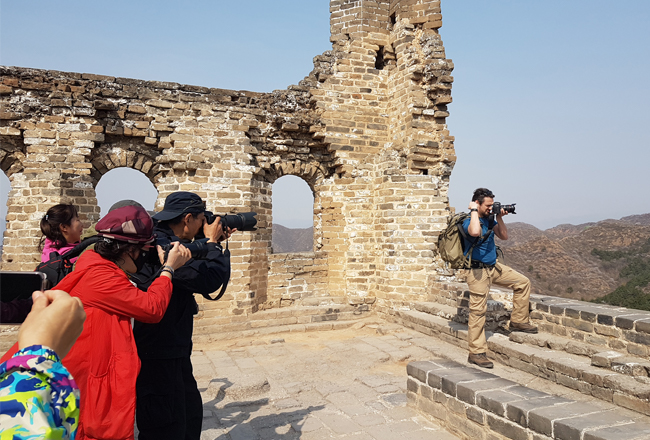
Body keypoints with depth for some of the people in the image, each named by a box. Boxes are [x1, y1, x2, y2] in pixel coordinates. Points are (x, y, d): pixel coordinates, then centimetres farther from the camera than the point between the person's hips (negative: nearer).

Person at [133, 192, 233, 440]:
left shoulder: (167, 243, 8)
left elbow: (197, 270, 18)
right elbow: (210, 280, -25)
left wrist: (214, 244, 10)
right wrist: (213, 243, -10)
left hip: (175, 353, 11)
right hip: (158, 358, -11)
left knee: (191, 417, 23)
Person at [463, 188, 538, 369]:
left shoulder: (489, 219, 6)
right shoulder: (469, 221, -18)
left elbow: (504, 236, 12)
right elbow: (475, 232, -43)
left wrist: (499, 218, -2)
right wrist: (473, 210, -28)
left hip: (494, 267, 8)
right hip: (478, 271, -8)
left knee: (523, 282, 9)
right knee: (478, 311, -5)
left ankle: (518, 321, 22)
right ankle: (476, 353, 3)